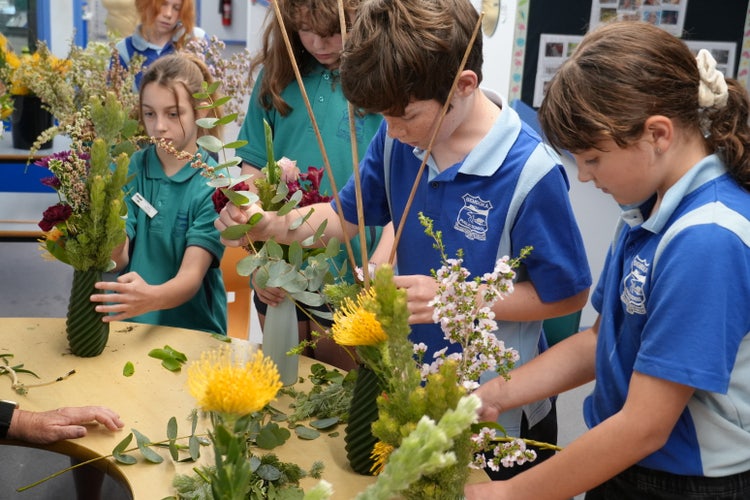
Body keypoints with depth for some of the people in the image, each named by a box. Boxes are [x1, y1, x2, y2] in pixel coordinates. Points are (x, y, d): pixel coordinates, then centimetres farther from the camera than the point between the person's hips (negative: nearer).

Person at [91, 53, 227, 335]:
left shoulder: (213, 186, -7)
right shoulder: (130, 169, 3)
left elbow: (191, 277, -15)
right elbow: (119, 260, -2)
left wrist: (150, 297, -35)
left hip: (191, 328, -2)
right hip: (128, 324, 3)